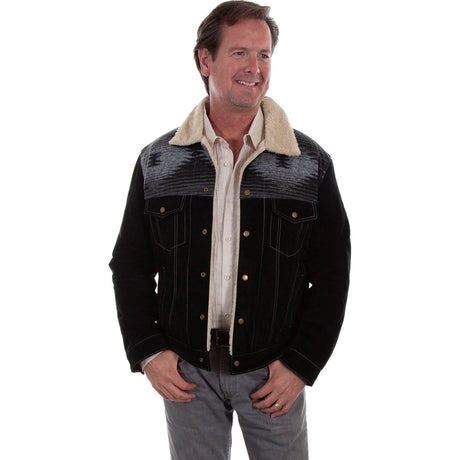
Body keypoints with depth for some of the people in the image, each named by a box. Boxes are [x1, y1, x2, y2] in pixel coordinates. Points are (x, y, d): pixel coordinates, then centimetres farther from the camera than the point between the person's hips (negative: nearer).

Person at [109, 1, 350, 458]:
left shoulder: (311, 164, -6)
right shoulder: (158, 162, -3)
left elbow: (332, 275, -3)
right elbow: (130, 264, 4)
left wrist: (301, 363, -8)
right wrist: (147, 352, -3)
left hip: (272, 370, 0)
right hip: (185, 369, 1)